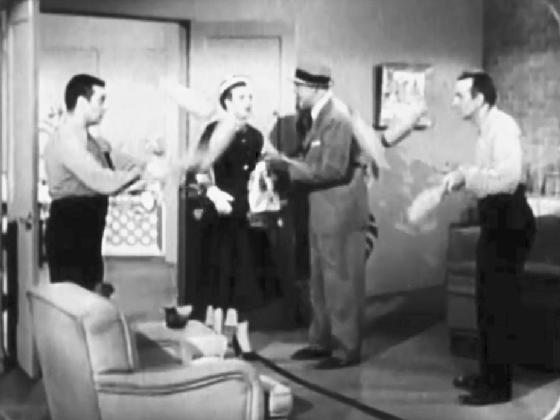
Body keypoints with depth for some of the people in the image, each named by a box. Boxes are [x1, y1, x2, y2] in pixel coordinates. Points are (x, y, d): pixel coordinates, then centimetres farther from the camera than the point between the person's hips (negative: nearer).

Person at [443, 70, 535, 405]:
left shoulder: (503, 126, -19)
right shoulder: (487, 128, 13)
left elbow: (508, 177, -31)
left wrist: (466, 177, -20)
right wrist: (461, 176, 1)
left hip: (510, 220, -10)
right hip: (495, 219, 10)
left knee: (501, 304, -3)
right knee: (488, 302, 18)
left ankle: (499, 385, 7)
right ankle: (488, 374, 30)